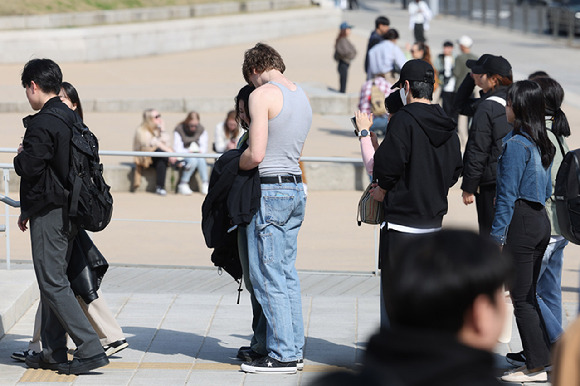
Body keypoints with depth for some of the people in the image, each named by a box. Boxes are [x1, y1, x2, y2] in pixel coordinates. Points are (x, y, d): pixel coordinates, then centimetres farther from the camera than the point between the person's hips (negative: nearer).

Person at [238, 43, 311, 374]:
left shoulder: (263, 95, -11)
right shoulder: (302, 96, 15)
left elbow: (255, 155, -17)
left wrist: (234, 165, 2)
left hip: (269, 190, -8)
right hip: (296, 187, 8)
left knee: (268, 275, -4)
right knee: (288, 273, 13)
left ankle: (282, 354, -3)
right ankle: (295, 348, 15)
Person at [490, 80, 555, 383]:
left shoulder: (515, 144, -16)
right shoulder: (543, 143, 11)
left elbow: (507, 194, -17)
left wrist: (496, 236, -14)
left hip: (521, 220, -9)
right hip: (541, 221, 9)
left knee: (520, 297, -2)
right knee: (529, 294, 15)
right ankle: (540, 359, 18)